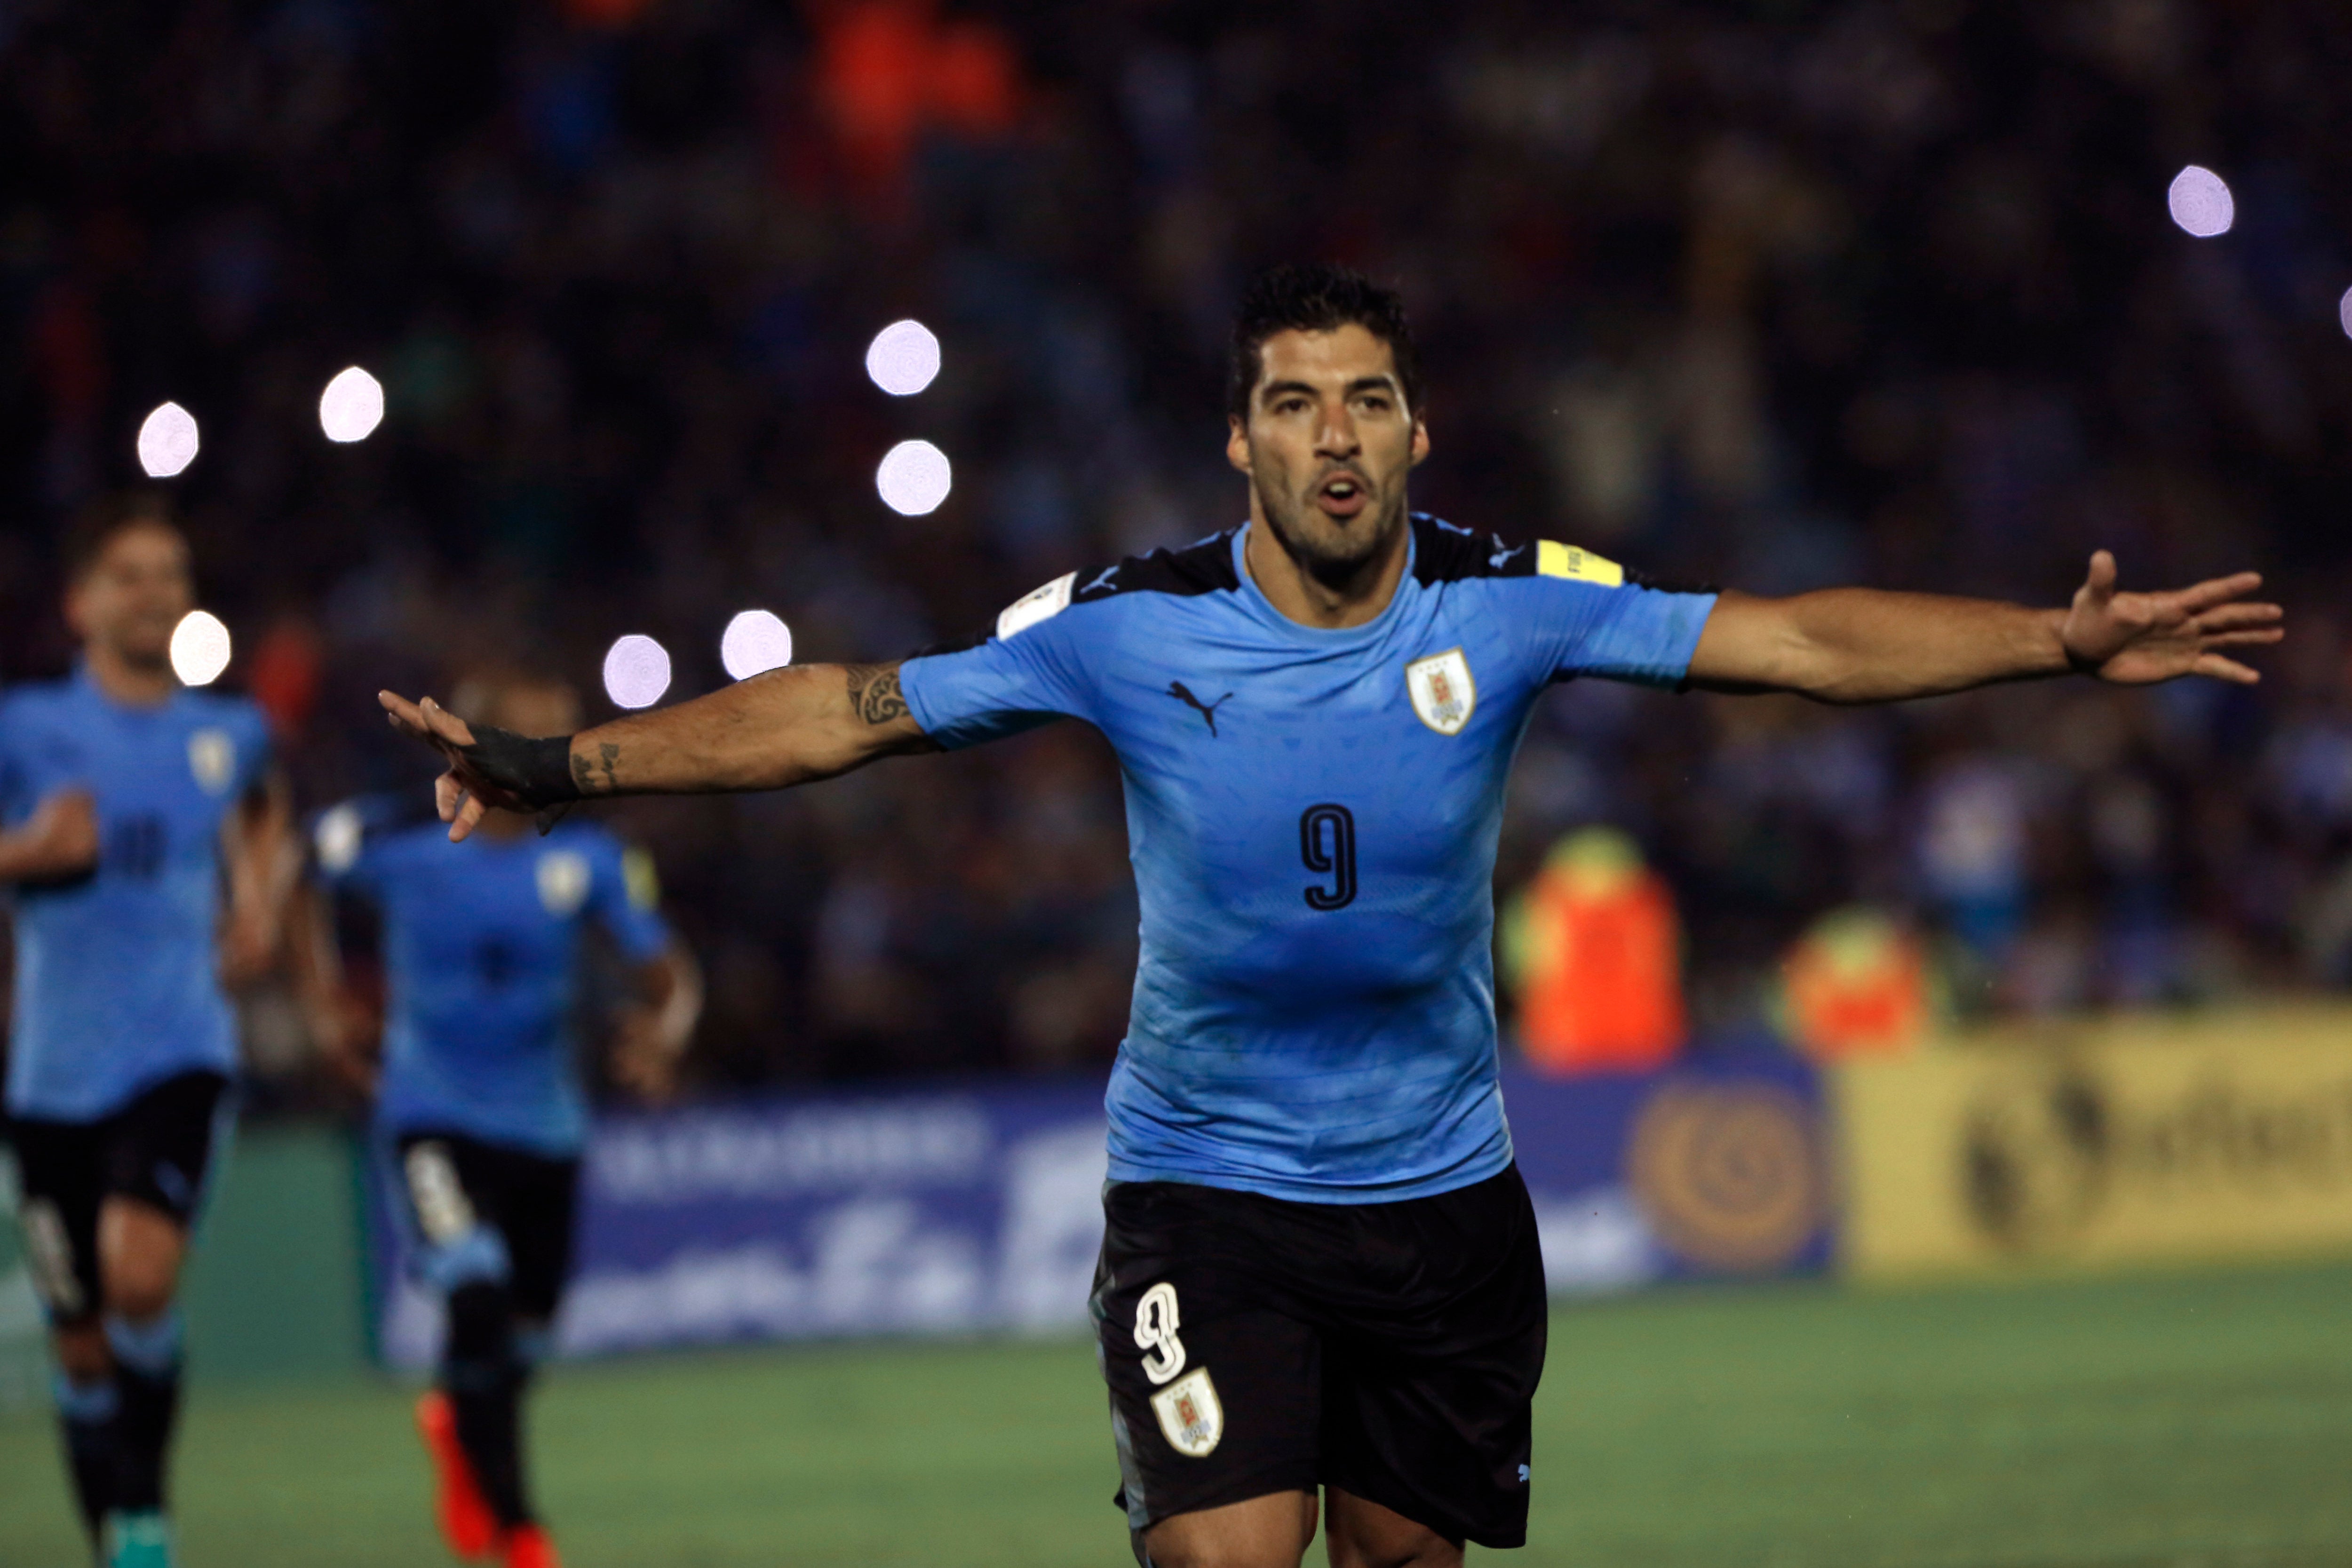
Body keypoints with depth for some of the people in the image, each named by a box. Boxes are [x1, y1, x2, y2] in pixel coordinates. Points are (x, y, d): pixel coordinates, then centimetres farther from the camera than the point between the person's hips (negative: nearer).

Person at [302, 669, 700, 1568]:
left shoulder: (589, 860, -6)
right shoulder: (395, 845, -12)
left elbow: (667, 973, -3)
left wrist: (662, 1031, -25)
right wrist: (326, 1001, 1)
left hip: (545, 1123, 3)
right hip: (434, 1115, -3)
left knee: (524, 1336, 12)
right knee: (479, 1301, -23)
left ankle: (454, 1425, 50)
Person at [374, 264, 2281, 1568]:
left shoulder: (1508, 606, -8)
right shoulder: (1126, 629, -11)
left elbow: (1797, 639, -9)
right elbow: (841, 711, -9)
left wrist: (2062, 641, -18)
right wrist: (559, 767, -15)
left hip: (1442, 1194, 2)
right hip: (1204, 1192, -2)